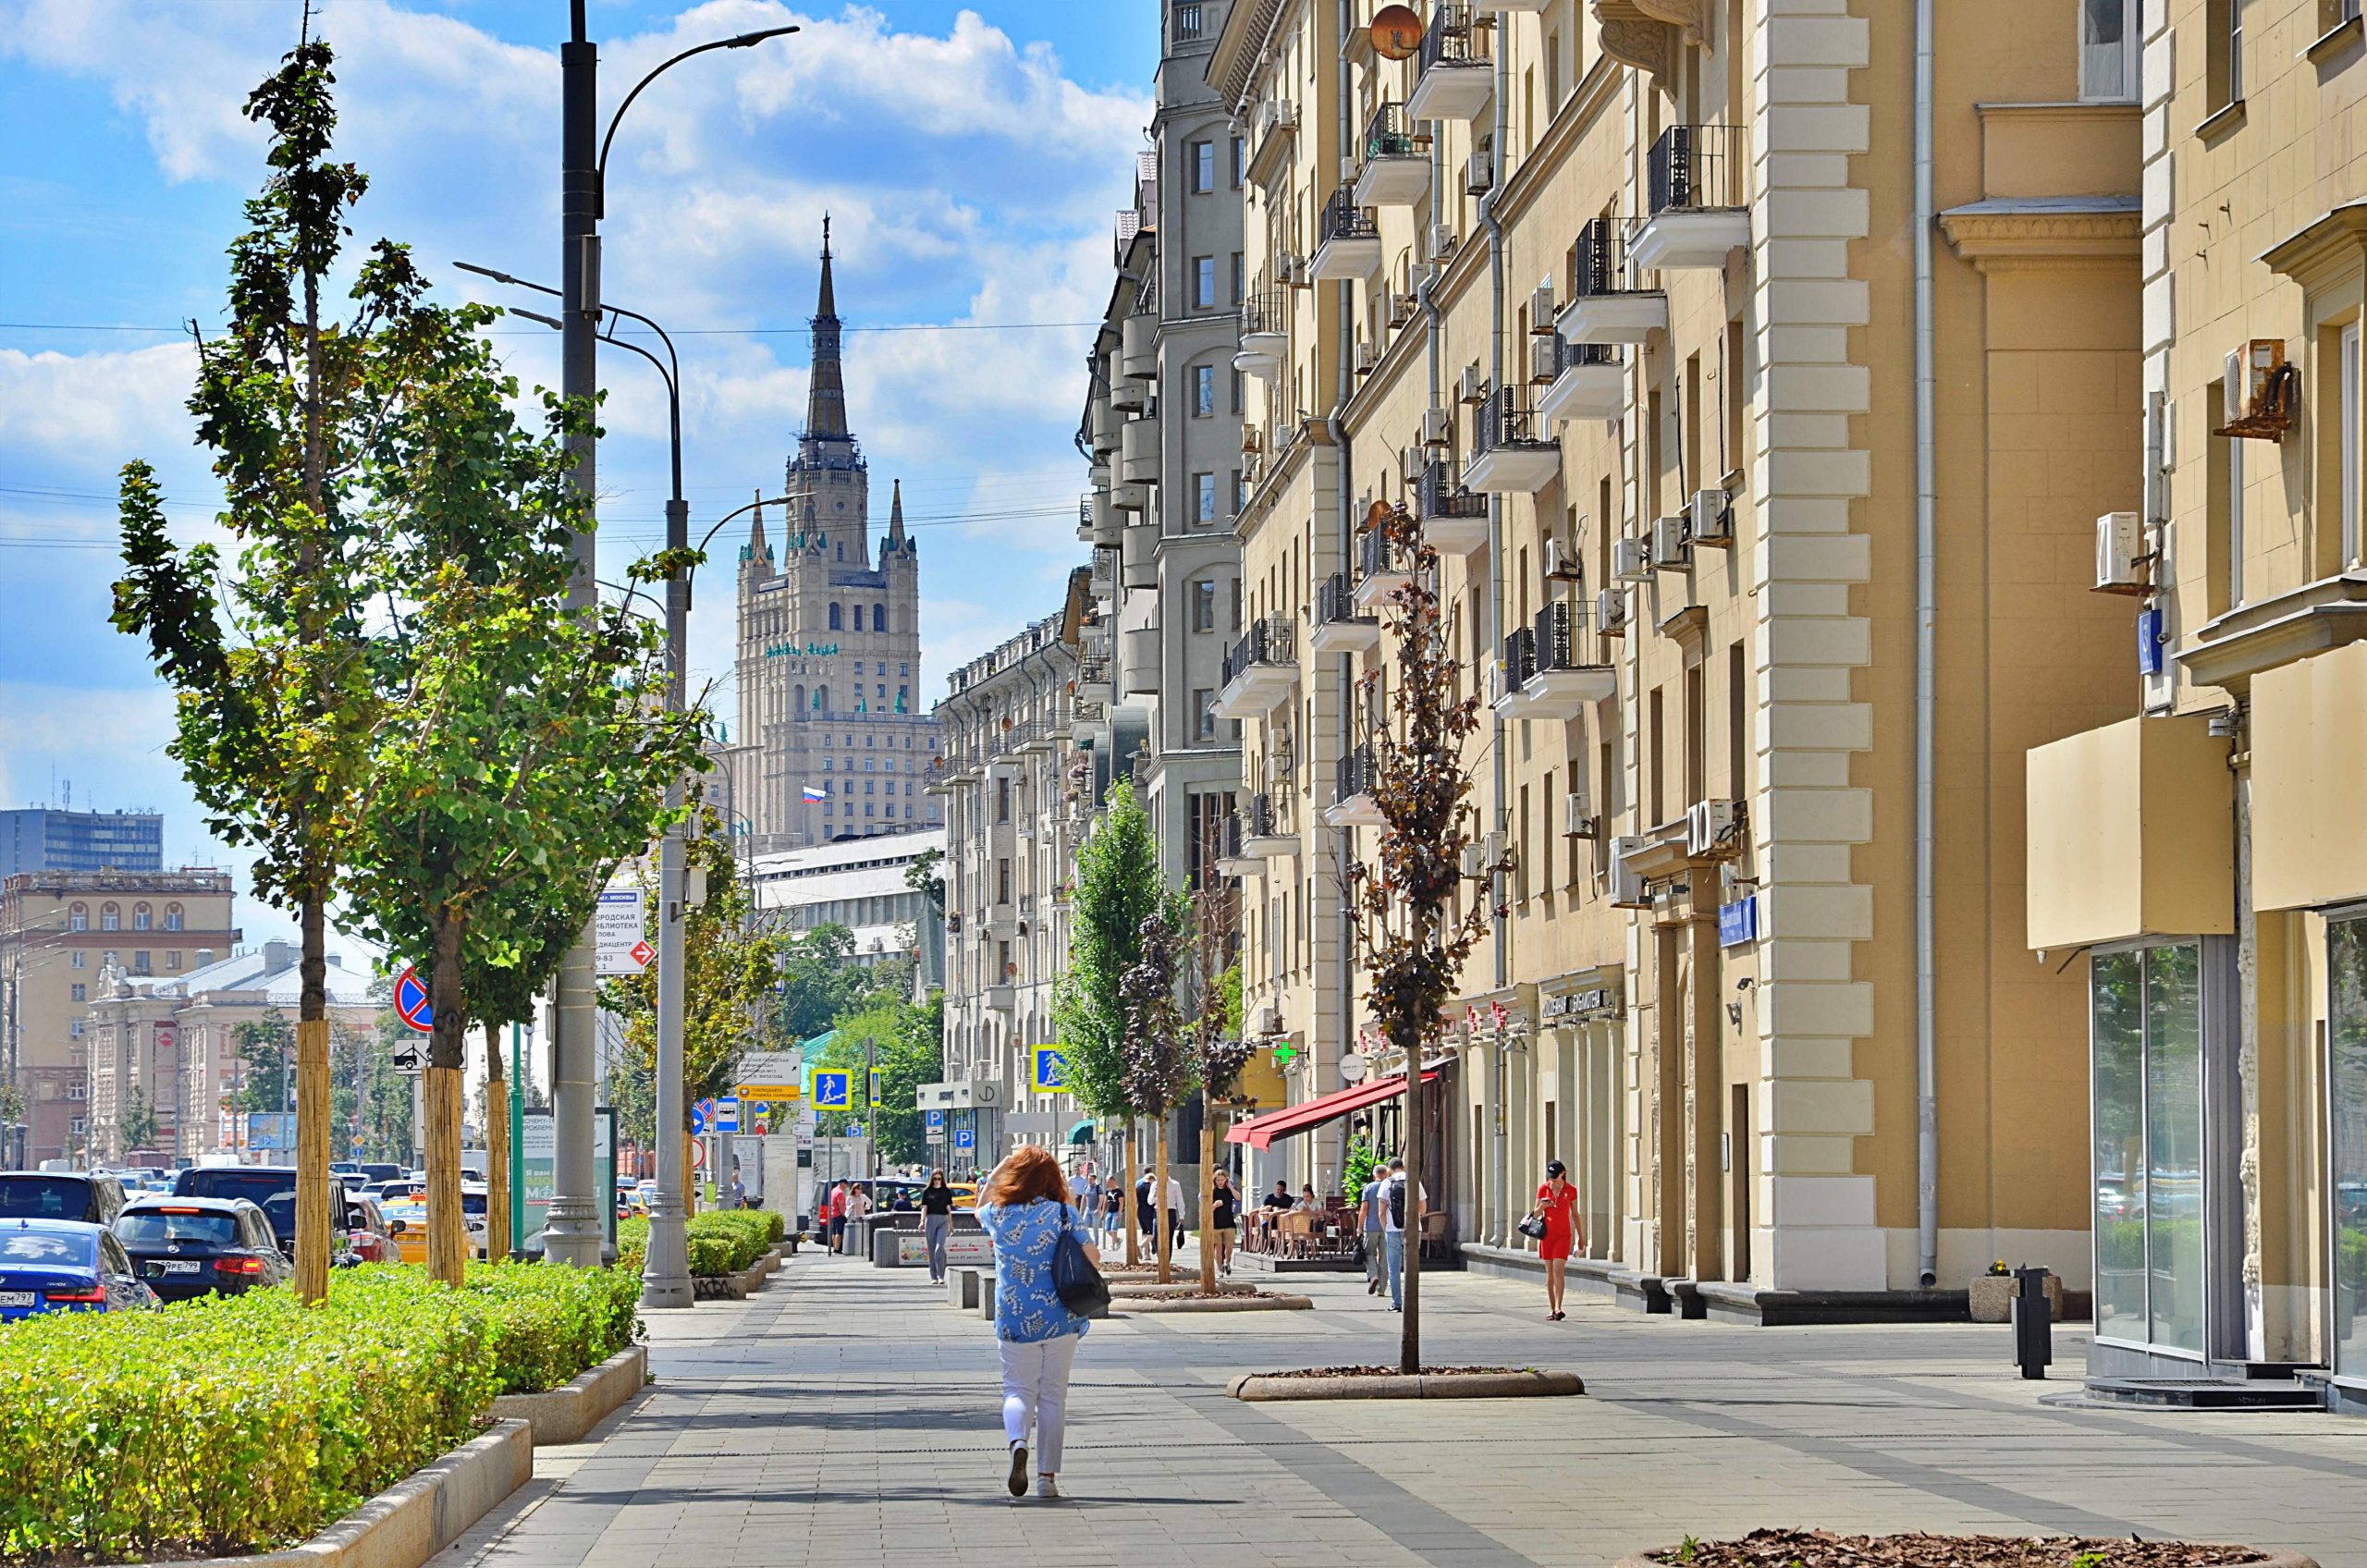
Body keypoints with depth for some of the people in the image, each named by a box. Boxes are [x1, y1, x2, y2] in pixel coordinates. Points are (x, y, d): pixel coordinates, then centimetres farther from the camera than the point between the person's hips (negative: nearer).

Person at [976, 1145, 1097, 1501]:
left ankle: (1017, 1442, -23)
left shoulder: (999, 1214, -2)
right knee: (1053, 1396, 9)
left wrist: (1001, 1167, 19)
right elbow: (1092, 1258, -7)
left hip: (1015, 1321, 0)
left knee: (1018, 1390, 8)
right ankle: (1048, 1477, 8)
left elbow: (980, 1206, 23)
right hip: (1061, 1319, 0)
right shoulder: (1064, 1214, -7)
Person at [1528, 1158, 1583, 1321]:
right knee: (1550, 1273, 5)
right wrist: (1542, 1207, -17)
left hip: (1563, 1234, -2)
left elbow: (1575, 1214, 8)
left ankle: (1558, 1308, -17)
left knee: (1558, 1271, -15)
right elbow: (1536, 1213, 6)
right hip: (1547, 1233, 2)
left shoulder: (1571, 1191, -1)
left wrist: (1580, 1236, 11)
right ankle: (1551, 1309, 9)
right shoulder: (1543, 1189, 2)